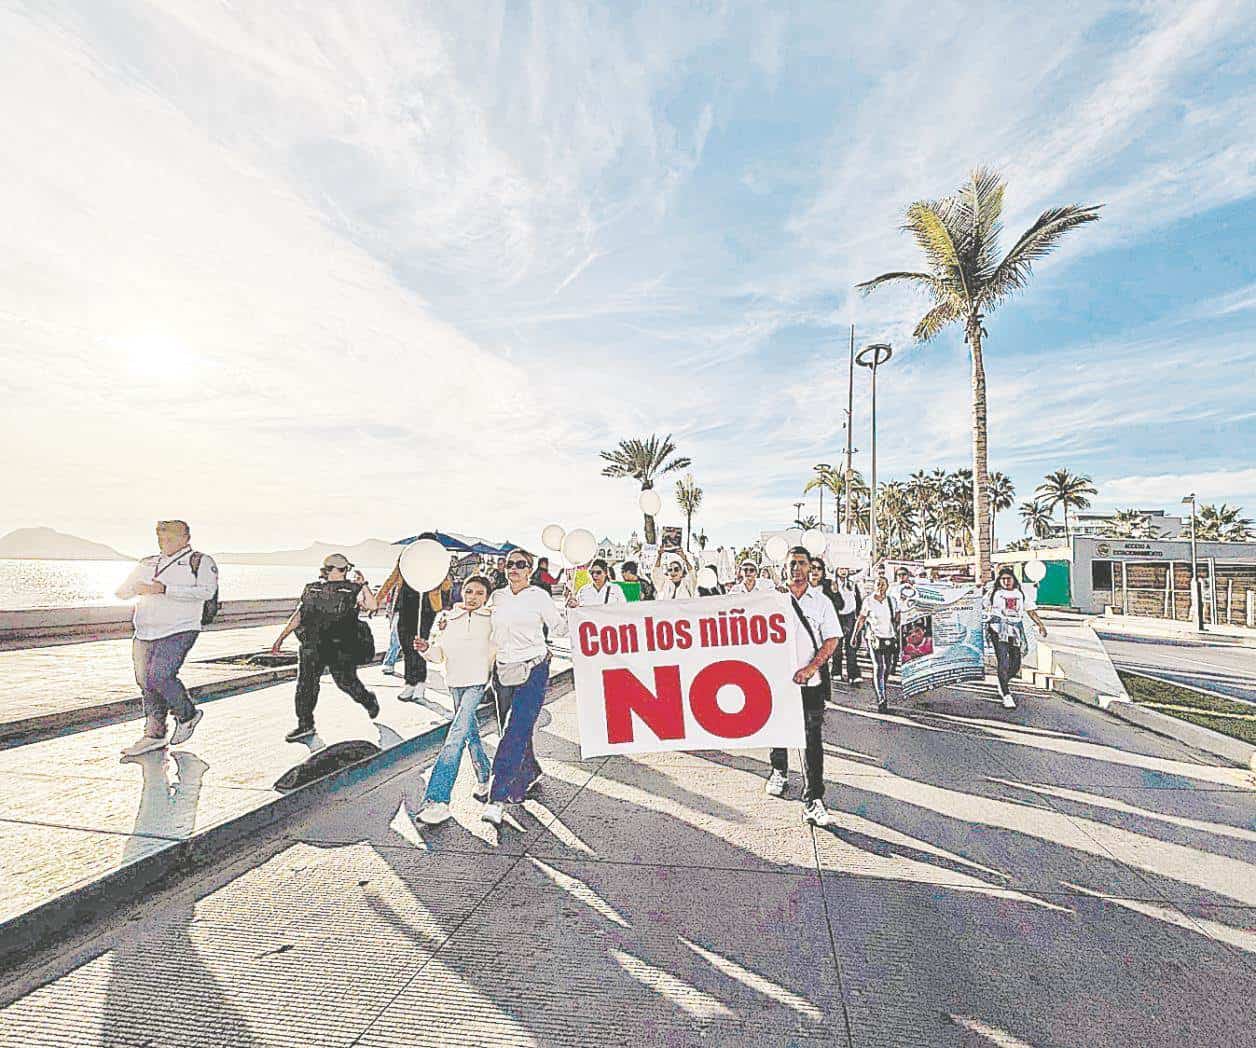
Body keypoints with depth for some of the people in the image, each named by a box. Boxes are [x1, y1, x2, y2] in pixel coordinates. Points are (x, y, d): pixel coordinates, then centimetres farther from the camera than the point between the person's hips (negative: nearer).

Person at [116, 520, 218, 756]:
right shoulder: (147, 564, 20)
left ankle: (187, 715, 7)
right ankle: (154, 734, 22)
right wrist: (136, 588, 3)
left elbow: (206, 591, -16)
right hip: (144, 633, 7)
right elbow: (121, 592, 25)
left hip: (178, 632, -7)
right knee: (145, 683, 8)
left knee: (159, 676, -17)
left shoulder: (201, 562, 0)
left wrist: (164, 589, -20)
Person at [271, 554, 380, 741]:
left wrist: (363, 585, -13)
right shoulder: (312, 590, 15)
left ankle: (369, 701, 31)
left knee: (346, 682, 2)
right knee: (305, 683, 2)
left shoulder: (353, 590, 1)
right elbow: (298, 616, 18)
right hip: (312, 646, 4)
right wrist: (280, 638, 17)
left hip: (341, 647, -4)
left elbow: (373, 606, -13)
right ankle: (305, 725, 14)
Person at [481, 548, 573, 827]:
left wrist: (570, 611, -15)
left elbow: (559, 629, 3)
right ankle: (530, 775, 37)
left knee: (516, 731, -12)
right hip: (503, 670, 5)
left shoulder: (538, 596, -2)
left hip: (533, 670, -5)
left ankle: (497, 798, -12)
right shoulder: (497, 597, 9)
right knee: (514, 731, 13)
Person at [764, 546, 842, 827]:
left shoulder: (822, 601, 2)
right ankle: (779, 771, 45)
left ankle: (813, 801, 6)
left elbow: (832, 640, -2)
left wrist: (810, 668, -14)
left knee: (813, 740, -2)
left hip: (811, 682, -1)